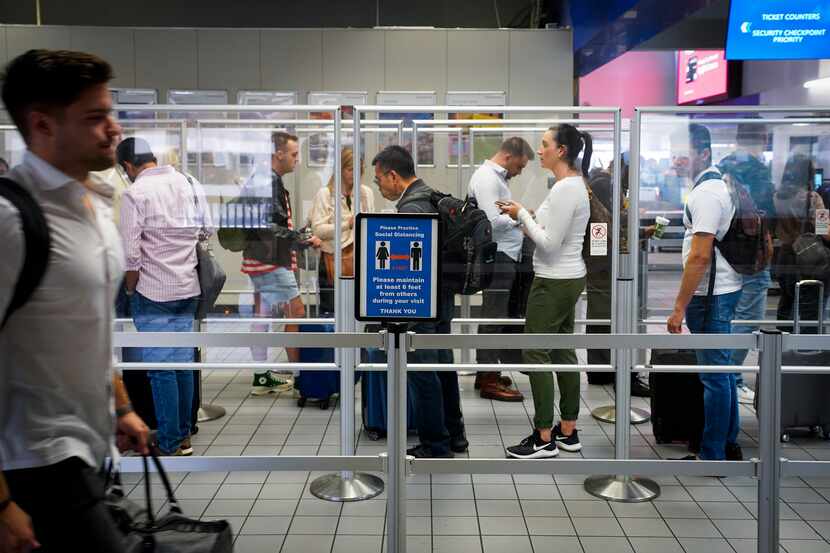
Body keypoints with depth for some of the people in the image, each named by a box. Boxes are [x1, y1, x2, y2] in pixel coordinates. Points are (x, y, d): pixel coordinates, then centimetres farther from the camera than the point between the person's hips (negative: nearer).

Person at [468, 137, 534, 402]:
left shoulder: (498, 177, 20)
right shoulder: (487, 178, -12)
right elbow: (492, 220, -21)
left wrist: (520, 221, 9)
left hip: (507, 256, 10)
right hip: (496, 257, -10)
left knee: (502, 316, 15)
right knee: (494, 318, -6)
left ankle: (486, 372, 24)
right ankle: (489, 381, 0)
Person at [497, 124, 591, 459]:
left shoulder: (565, 189, -21)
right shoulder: (574, 183, 11)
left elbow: (549, 244, -23)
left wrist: (522, 214, -12)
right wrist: (526, 219, 12)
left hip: (554, 283, -11)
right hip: (569, 278, 11)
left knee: (536, 355, -2)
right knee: (563, 353, 14)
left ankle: (544, 440, 5)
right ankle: (568, 432, 22)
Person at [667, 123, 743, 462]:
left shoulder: (705, 194, -18)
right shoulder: (717, 185, 14)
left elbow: (699, 257, -23)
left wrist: (679, 308, -21)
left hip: (710, 294, -10)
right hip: (723, 289, 11)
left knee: (715, 375, -3)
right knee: (722, 369, 17)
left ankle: (713, 456, 5)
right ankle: (729, 445, 28)